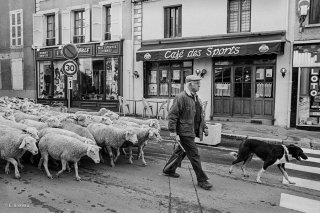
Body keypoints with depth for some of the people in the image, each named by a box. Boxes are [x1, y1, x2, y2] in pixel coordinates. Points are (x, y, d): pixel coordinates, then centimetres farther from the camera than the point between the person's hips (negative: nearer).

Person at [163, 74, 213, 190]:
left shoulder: (195, 97, 15)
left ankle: (168, 170, 37)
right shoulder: (181, 97, -15)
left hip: (191, 132, 10)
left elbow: (200, 115, 23)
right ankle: (201, 180, 9)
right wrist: (172, 131, -20)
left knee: (181, 152, 20)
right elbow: (172, 115, -18)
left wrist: (204, 126, 16)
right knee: (194, 155, -3)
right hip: (184, 132, -9)